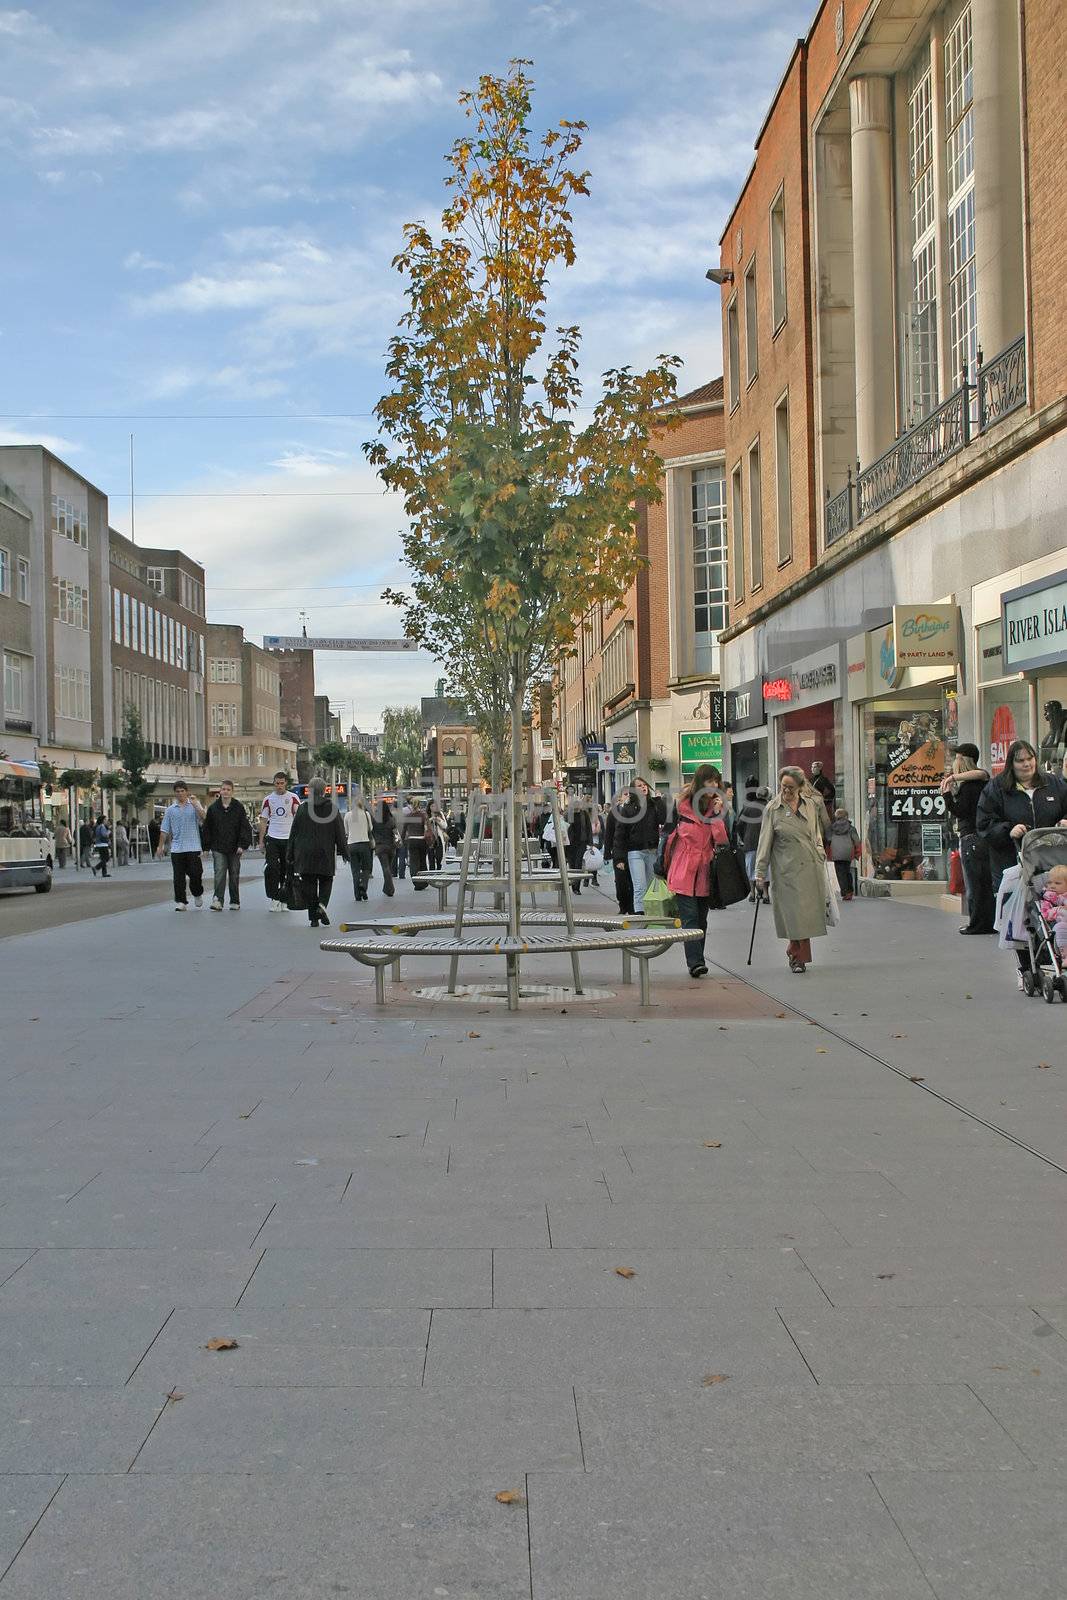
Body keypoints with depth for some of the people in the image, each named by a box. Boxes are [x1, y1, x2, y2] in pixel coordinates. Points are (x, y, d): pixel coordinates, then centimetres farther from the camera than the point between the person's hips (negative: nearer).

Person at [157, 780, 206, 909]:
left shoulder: (195, 805, 5)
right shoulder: (170, 810, 10)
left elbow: (202, 817, -13)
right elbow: (164, 830, 12)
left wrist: (195, 805, -25)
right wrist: (161, 846, 8)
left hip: (193, 847, -2)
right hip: (176, 848, 2)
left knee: (196, 874, -2)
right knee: (178, 877, 1)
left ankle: (197, 895, 23)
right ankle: (180, 901, 7)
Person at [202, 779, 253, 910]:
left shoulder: (239, 807, 0)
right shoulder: (213, 808, 3)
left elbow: (245, 828, -2)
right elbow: (207, 828, 8)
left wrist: (242, 845, -10)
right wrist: (207, 846, 4)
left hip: (234, 848, 0)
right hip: (218, 848, 0)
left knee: (234, 875, 8)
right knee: (219, 874, -11)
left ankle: (235, 902, 16)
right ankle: (218, 900, -14)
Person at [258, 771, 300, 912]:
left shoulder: (293, 798, 2)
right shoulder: (268, 799, 6)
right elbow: (263, 821, 10)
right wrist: (261, 841, 4)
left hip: (288, 839, 0)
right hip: (272, 838, 0)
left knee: (286, 870, 5)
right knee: (272, 868, -11)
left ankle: (284, 900, 14)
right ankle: (272, 898, -4)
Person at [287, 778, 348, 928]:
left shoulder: (302, 808, 1)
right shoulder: (332, 808, -2)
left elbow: (294, 832, 3)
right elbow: (340, 832, 0)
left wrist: (290, 854, 9)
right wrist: (344, 851, 8)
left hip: (305, 853, 1)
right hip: (325, 853, -1)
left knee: (309, 884, 6)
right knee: (326, 881, 13)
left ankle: (314, 918, 3)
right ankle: (322, 905, -14)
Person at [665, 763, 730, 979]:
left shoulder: (717, 806, 5)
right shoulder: (681, 804, -1)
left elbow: (723, 840, -4)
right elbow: (669, 835, 8)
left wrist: (717, 813, -14)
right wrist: (665, 870, 9)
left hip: (705, 872, 3)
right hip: (684, 872, -3)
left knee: (701, 919, 10)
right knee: (690, 918, -11)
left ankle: (696, 962, 19)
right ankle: (695, 962, -16)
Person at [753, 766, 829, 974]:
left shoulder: (811, 804, 8)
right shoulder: (773, 809, -2)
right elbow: (765, 842, -2)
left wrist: (821, 856, 16)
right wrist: (760, 873, -4)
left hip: (812, 866, 3)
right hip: (788, 869, -3)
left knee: (808, 913, 3)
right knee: (794, 913, -4)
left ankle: (794, 952, 21)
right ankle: (798, 957, 11)